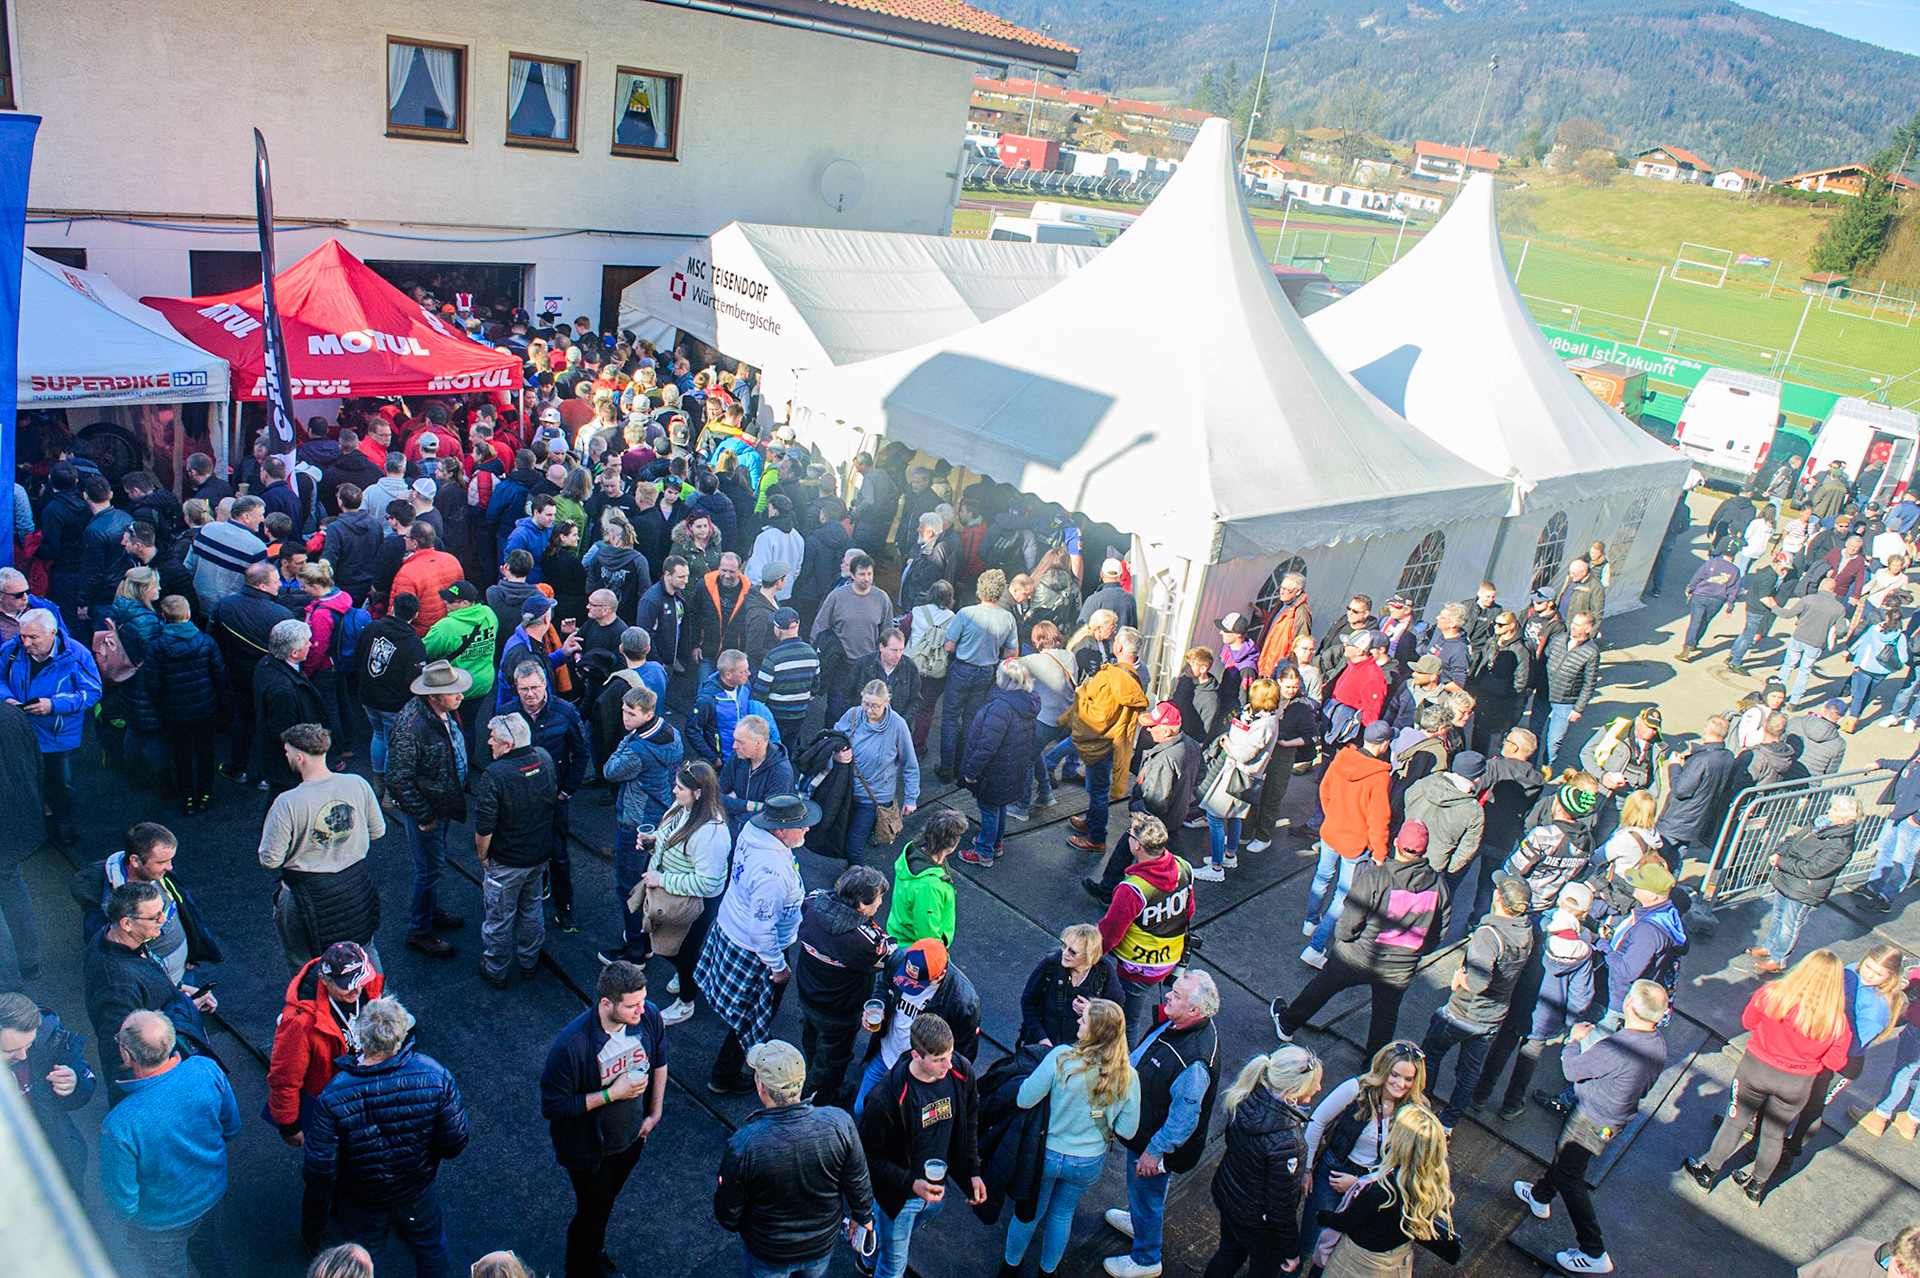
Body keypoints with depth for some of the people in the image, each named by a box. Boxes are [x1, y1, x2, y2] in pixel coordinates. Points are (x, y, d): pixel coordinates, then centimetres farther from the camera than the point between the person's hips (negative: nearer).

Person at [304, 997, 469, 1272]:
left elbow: (321, 1170, -22)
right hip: (419, 1190, 0)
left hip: (362, 1201, 0)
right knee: (431, 1249, 30)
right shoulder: (435, 1076, -30)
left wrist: (316, 1195, 1)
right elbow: (455, 1145, -19)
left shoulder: (333, 1097, -33)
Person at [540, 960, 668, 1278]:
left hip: (633, 1134, 5)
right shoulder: (570, 1045, -38)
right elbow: (553, 1108, -27)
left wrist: (655, 1112, 3)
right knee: (593, 1211, 17)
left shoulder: (649, 1017, -23)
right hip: (590, 1149, -5)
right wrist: (611, 1094, -31)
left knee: (608, 1198, 30)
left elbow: (659, 1061, -2)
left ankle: (595, 1251, 60)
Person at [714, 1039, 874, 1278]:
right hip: (823, 1244, 2)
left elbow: (727, 1214, -17)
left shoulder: (743, 1144, -34)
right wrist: (863, 1217, 9)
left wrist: (734, 1226, 6)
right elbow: (859, 1185, -12)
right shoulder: (839, 1124, -29)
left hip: (767, 1252, -2)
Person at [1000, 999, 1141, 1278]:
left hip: (1047, 1154, -1)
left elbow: (1024, 1100, -22)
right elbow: (1127, 1131, -10)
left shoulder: (1061, 1058, -30)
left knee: (1030, 1211, 25)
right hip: (1088, 1163, 2)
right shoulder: (1128, 1077, -20)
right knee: (1062, 1213, 30)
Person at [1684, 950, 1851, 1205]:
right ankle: (1756, 1187, 42)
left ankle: (1706, 1173, 36)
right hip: (1797, 1085, 1)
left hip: (1756, 1069, -1)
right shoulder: (1837, 1023, -22)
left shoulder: (1770, 995, -24)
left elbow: (1748, 1022, -6)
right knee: (1774, 1134, 23)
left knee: (1735, 1123, 19)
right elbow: (1835, 1063, -9)